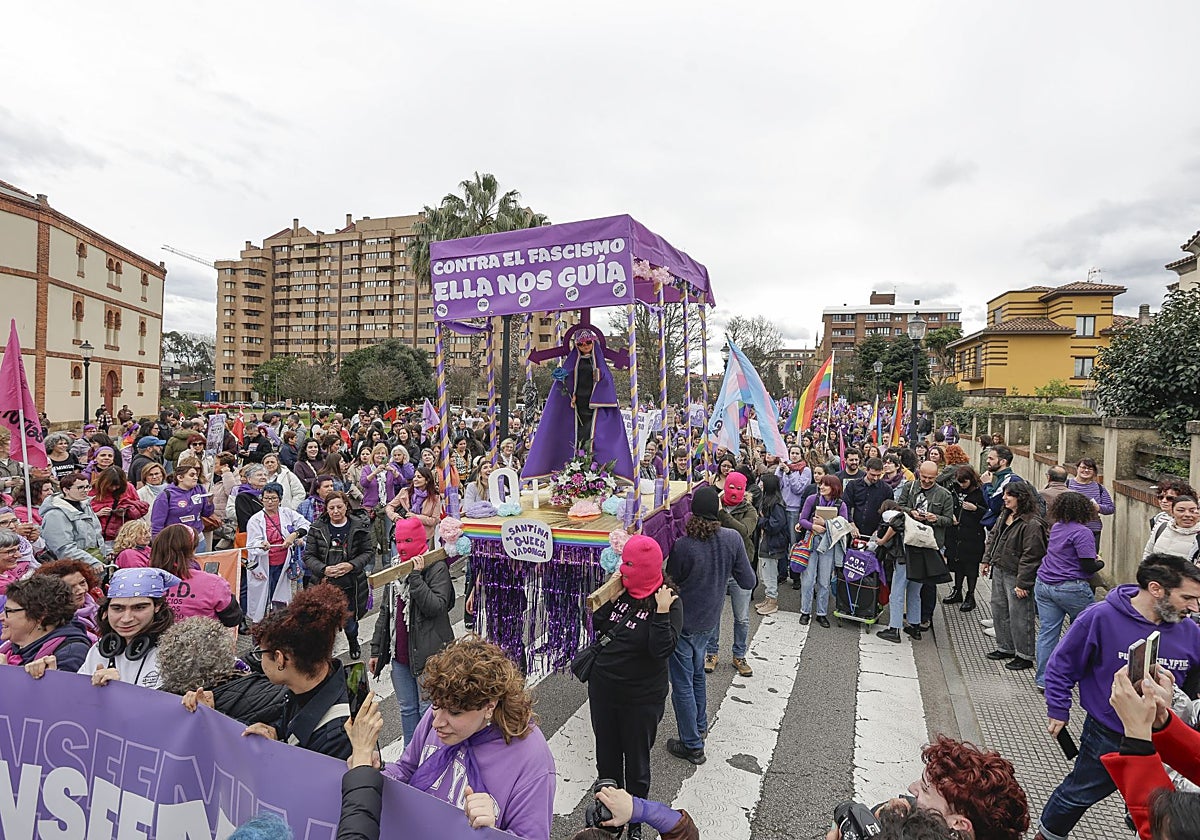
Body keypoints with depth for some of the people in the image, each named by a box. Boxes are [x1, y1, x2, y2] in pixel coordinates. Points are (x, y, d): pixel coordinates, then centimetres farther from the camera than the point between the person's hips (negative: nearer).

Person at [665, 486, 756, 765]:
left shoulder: (682, 546, -27)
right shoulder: (733, 538, -15)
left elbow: (670, 584, -11)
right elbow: (748, 582, -6)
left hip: (683, 622, -6)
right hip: (709, 619, 6)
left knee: (682, 683, 10)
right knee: (696, 672, 28)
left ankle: (692, 746, 20)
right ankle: (700, 726, 45)